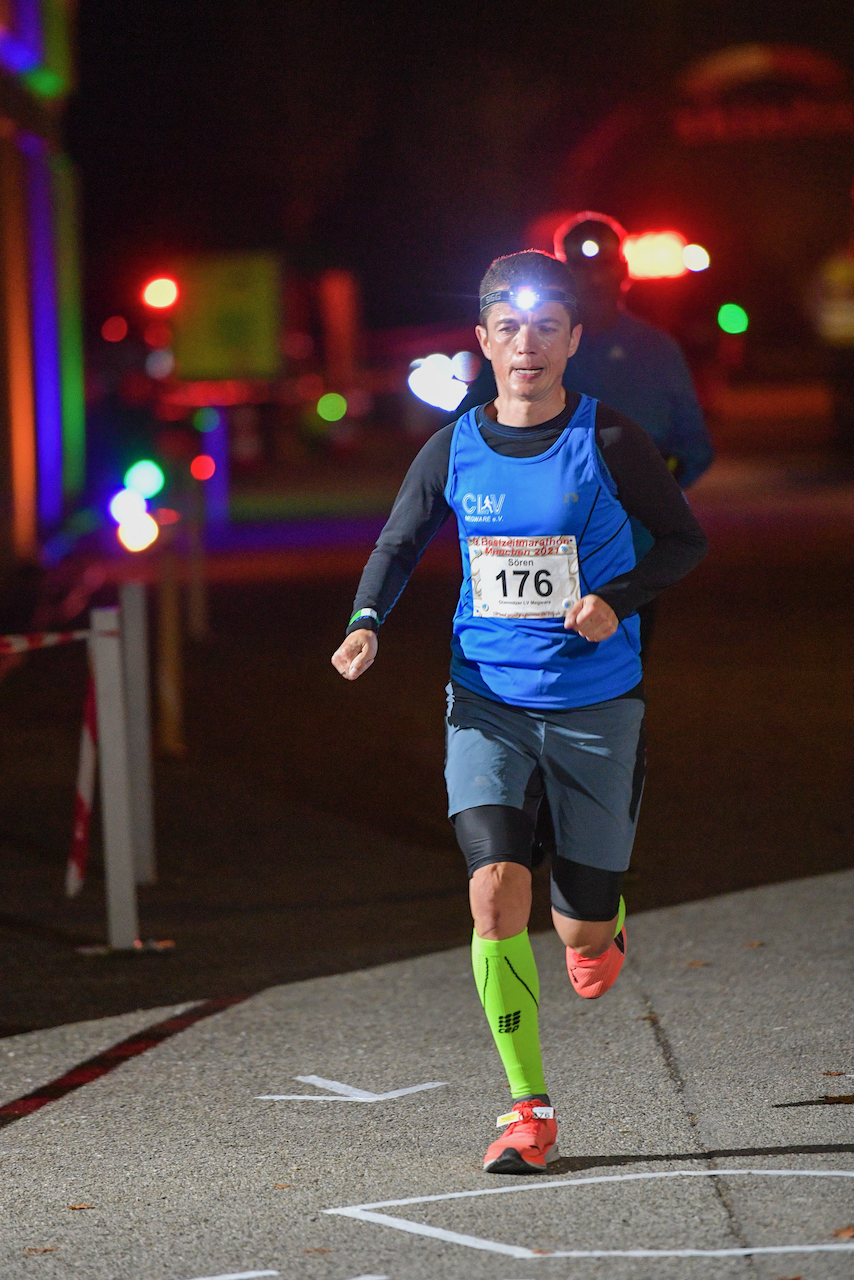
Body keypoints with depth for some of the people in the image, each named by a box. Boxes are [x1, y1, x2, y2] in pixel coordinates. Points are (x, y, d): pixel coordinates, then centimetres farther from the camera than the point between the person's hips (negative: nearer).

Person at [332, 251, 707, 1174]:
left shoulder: (608, 441, -7)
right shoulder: (453, 451, 0)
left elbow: (685, 540, 3)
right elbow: (398, 545, 13)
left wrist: (618, 599, -15)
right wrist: (366, 621, -6)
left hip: (595, 705, -1)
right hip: (488, 706, 1)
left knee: (583, 933, 4)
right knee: (496, 890, -18)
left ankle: (602, 925, 46)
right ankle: (530, 1111, -7)